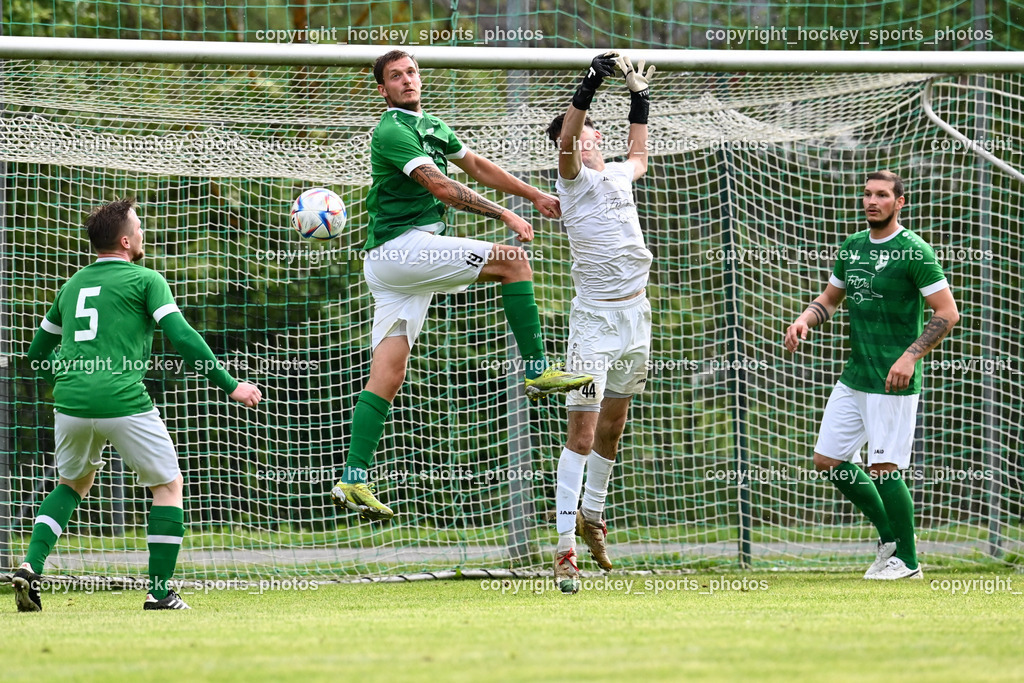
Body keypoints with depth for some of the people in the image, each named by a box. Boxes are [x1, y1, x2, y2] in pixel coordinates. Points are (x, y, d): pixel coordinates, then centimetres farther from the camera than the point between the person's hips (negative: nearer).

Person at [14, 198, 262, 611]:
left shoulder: (73, 285, 19)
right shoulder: (145, 280, 2)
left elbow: (37, 352, 27)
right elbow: (183, 338, -9)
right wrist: (231, 385, -5)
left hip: (71, 403, 5)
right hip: (124, 403, -5)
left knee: (74, 483, 27)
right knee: (168, 485, 13)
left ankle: (31, 567, 6)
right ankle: (159, 591, 6)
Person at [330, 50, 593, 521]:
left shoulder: (429, 125, 20)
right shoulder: (392, 131, -11)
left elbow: (475, 164, 32)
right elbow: (440, 186, -19)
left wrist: (534, 196, 35)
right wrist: (503, 214, -20)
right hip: (401, 246, -9)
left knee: (387, 376, 1)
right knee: (512, 260, -8)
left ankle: (353, 480, -6)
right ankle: (537, 371, -5)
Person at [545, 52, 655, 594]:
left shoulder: (618, 175, 11)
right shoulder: (575, 179, -7)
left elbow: (639, 157, 37)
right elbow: (566, 143, -30)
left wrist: (640, 100, 32)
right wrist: (590, 84, -38)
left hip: (635, 315, 6)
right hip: (594, 319, -6)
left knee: (612, 427, 16)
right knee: (583, 431, -12)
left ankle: (592, 513, 35)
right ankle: (566, 548, -13)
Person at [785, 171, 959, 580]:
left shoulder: (914, 251, -10)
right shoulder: (852, 247, 11)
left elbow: (947, 313, -11)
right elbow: (830, 299, 23)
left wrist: (911, 356, -20)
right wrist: (805, 320, 1)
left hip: (894, 382, -8)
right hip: (854, 376, 8)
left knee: (884, 468, -9)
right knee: (827, 461, 7)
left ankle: (907, 561, 6)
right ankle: (890, 534, 22)